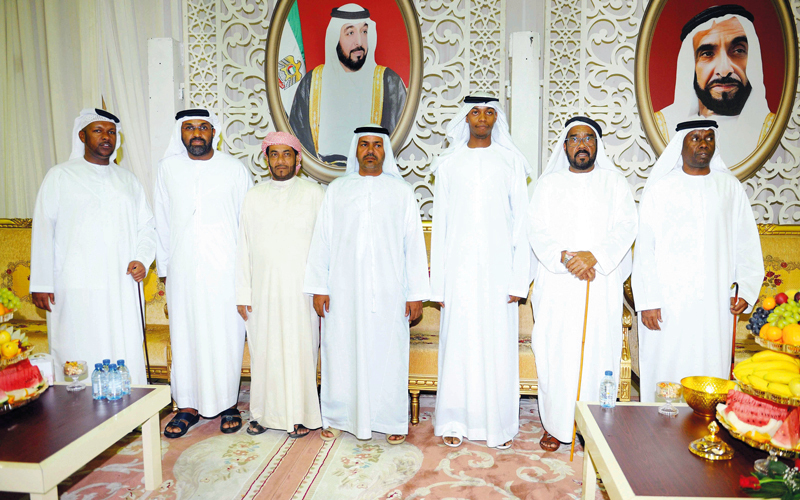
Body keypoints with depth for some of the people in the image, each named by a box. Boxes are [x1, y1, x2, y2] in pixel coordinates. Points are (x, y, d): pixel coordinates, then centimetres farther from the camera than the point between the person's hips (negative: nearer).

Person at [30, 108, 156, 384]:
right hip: (76, 289, -2)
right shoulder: (60, 176, 8)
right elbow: (43, 229, 3)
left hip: (122, 287, 3)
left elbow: (146, 226, 17)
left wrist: (142, 259, -3)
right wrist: (41, 283, -3)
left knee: (127, 356, 2)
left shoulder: (128, 180, 17)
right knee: (79, 359, -3)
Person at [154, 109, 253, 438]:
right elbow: (162, 220, 13)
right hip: (183, 269, 2)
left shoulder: (235, 169, 2)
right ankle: (188, 406, 20)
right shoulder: (168, 168, 8)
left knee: (226, 335, 2)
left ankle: (228, 404, 16)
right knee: (185, 334, 7)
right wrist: (163, 263, 11)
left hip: (225, 268, -2)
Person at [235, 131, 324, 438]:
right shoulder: (254, 197, 9)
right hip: (263, 289, 2)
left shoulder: (314, 194, 2)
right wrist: (242, 293, 3)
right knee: (263, 350, 7)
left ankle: (300, 415, 16)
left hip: (301, 289, -2)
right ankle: (263, 412, 22)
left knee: (300, 348, 2)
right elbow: (243, 247, 8)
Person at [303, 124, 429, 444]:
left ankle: (392, 420, 20)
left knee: (388, 354, 4)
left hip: (388, 292, -1)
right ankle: (338, 418, 23)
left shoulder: (401, 191, 7)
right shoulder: (336, 190, 10)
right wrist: (318, 287, 0)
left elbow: (414, 244, 4)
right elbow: (321, 241, 8)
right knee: (341, 352, 6)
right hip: (343, 290, 1)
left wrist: (416, 293, -2)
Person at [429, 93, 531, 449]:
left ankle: (500, 424, 18)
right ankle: (455, 421, 18)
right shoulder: (448, 164, 7)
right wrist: (438, 281, 1)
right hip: (459, 269, 0)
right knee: (459, 343, 4)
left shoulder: (511, 162, 6)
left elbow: (521, 221, 3)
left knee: (499, 344, 3)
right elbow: (440, 224, 6)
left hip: (498, 269, 0)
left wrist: (519, 278, -4)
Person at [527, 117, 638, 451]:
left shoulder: (614, 182, 11)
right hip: (557, 285, 0)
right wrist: (564, 258, -16)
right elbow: (537, 228, 0)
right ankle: (555, 425, 13)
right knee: (555, 353, 0)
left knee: (598, 354, 1)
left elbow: (625, 227, -1)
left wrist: (594, 256, -17)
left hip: (602, 286, 0)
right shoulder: (549, 183, 11)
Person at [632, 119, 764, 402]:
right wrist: (647, 301, -7)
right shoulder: (659, 189, 2)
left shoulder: (730, 187, 11)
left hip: (715, 304, 2)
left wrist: (746, 288, -2)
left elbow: (747, 243, 11)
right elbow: (644, 249, -1)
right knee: (666, 372, 2)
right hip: (668, 302, -2)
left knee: (712, 371, 6)